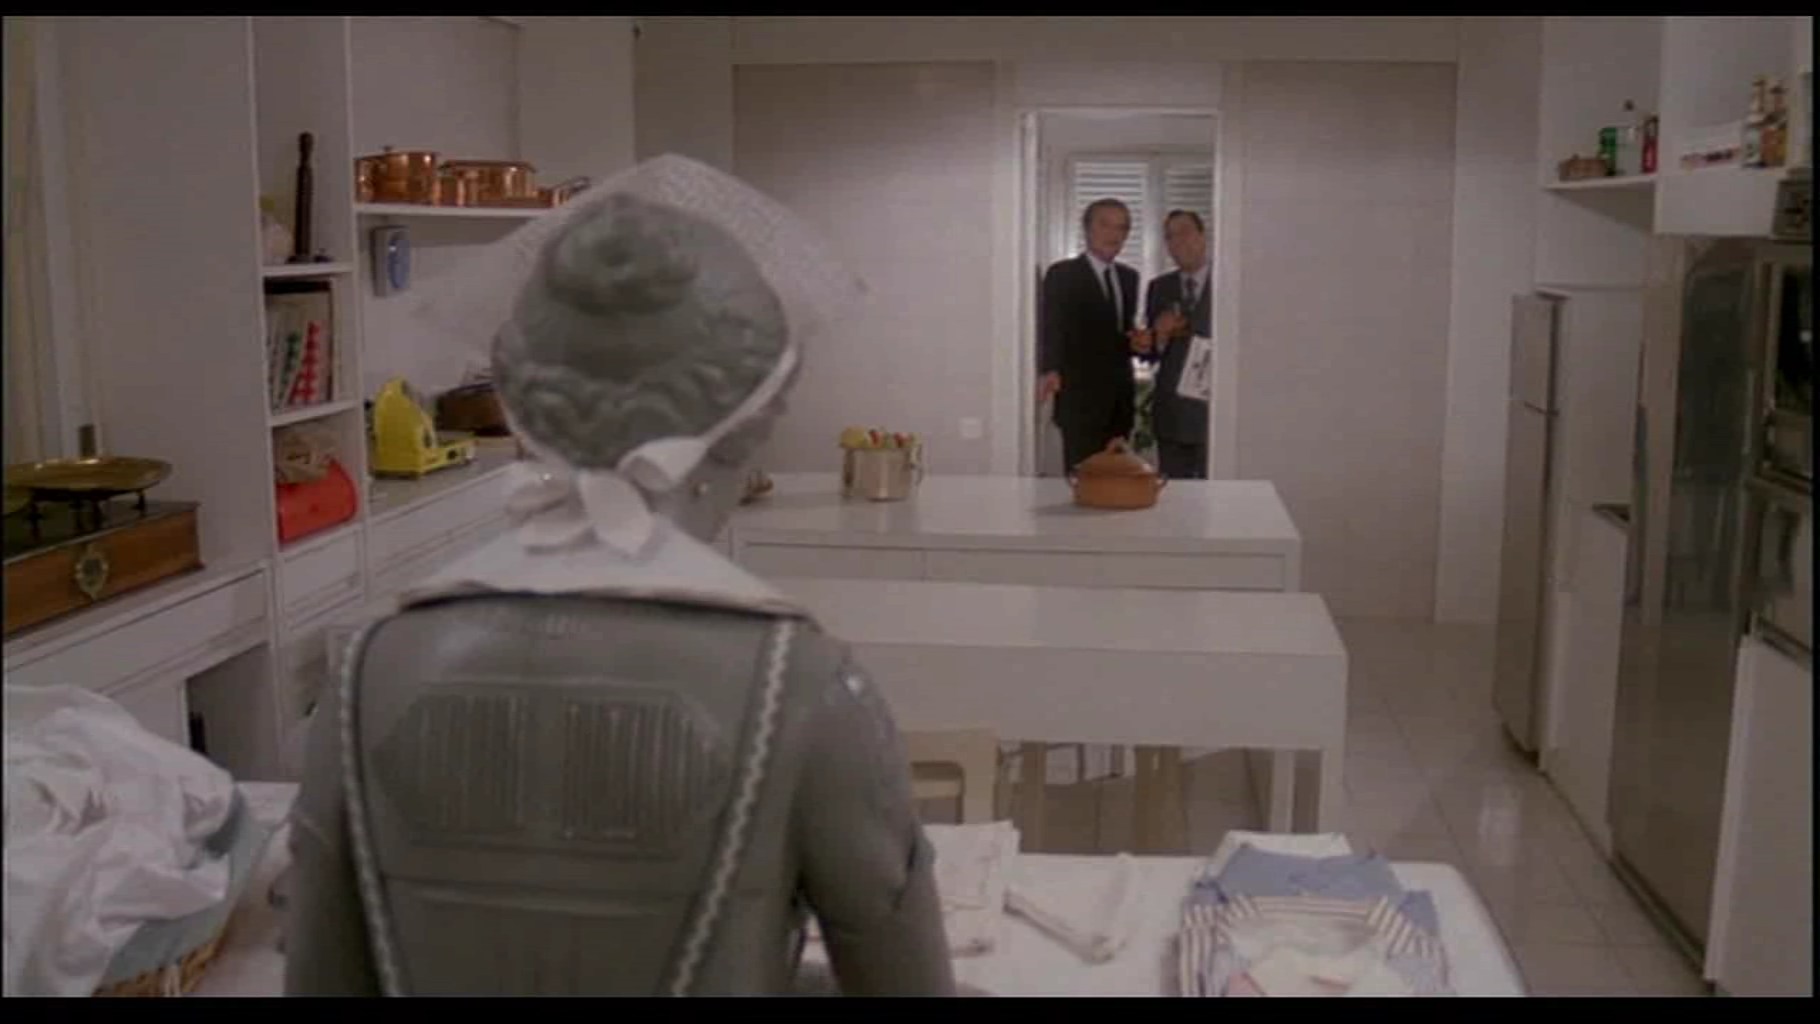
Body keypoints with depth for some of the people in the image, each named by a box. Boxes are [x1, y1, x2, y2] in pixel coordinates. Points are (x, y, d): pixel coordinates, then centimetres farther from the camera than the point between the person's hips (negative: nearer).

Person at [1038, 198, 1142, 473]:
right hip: (1080, 398, -6)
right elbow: (1050, 327, -13)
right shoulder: (1062, 274, -3)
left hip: (1120, 397, 6)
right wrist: (1049, 370, -29)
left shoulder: (1129, 277, 16)